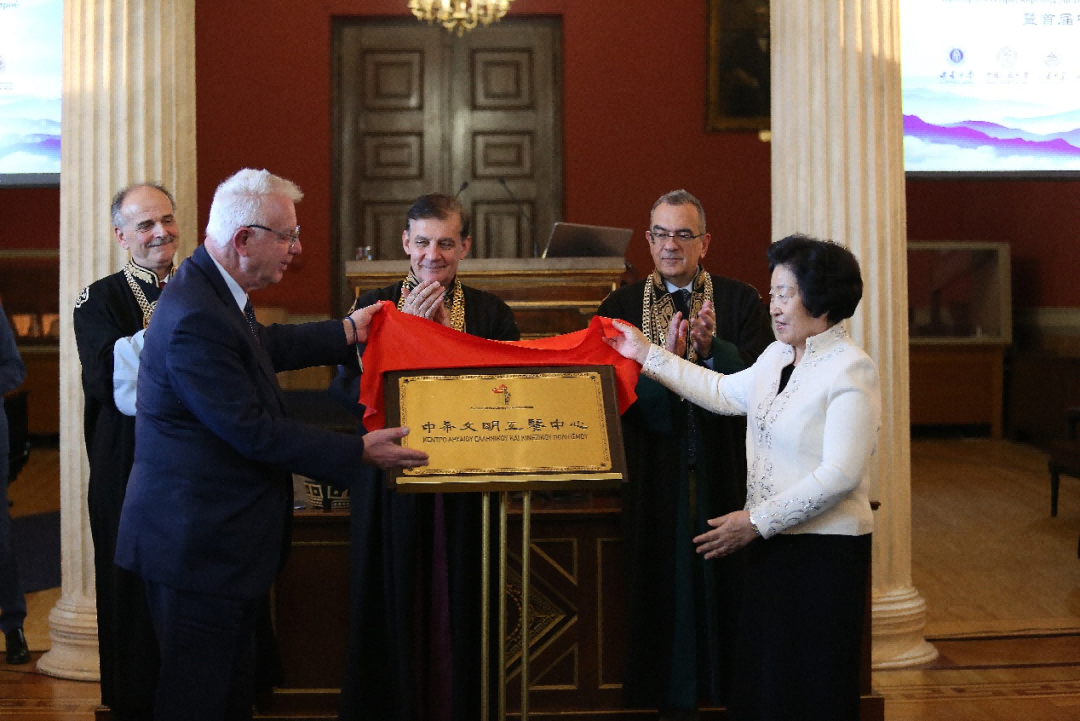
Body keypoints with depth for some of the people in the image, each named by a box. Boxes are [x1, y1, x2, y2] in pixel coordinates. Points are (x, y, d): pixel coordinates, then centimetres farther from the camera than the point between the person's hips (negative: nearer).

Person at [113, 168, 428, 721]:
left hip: (218, 537, 10)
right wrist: (360, 452, -18)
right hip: (198, 545, -10)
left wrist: (347, 332, 29)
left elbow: (263, 347, 28)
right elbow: (254, 432, -25)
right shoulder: (196, 319, -26)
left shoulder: (211, 289, 6)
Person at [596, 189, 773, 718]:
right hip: (657, 475, 1)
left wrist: (711, 349, -19)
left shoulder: (741, 302, 6)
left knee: (727, 586, 0)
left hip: (726, 474, 0)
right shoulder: (621, 308, 8)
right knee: (665, 588, 2)